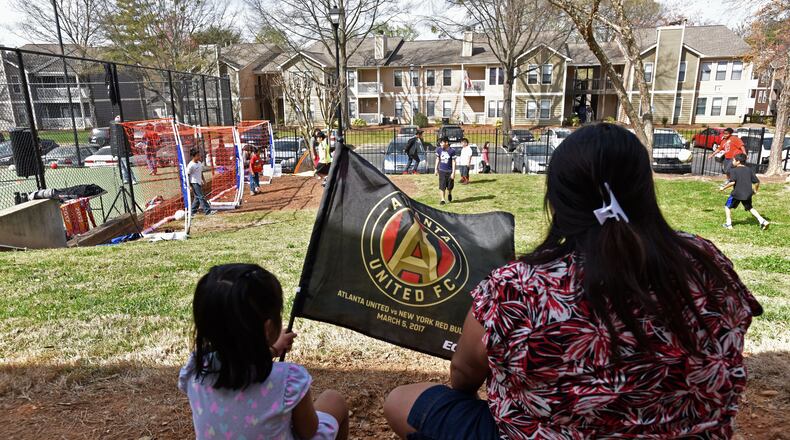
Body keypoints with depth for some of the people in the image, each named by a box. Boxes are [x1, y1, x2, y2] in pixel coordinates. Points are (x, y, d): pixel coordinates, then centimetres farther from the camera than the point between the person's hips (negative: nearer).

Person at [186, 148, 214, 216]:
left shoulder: (200, 163, 8)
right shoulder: (191, 165, -16)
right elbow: (187, 175, -12)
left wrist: (203, 181, 18)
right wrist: (189, 184, -13)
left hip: (199, 183, 9)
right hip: (194, 183, -9)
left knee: (197, 197, 13)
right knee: (201, 197, -10)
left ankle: (193, 211, 23)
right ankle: (207, 211, -11)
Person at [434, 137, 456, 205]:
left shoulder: (452, 151, -11)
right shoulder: (439, 150, -1)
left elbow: (453, 162, -8)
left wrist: (453, 172, -11)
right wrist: (436, 169, 10)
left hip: (449, 171, -2)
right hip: (441, 170, 2)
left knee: (450, 186, 8)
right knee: (442, 186, -2)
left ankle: (449, 194, 40)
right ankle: (443, 199, 7)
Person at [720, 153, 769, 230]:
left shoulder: (733, 170, -7)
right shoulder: (749, 170, 10)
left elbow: (732, 182, -20)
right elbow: (757, 182, 9)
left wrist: (723, 187, -10)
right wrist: (755, 190, 24)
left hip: (737, 193, -6)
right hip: (748, 193, 6)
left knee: (727, 206, 11)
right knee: (750, 208, 23)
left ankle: (728, 224, 4)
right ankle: (763, 221, 15)